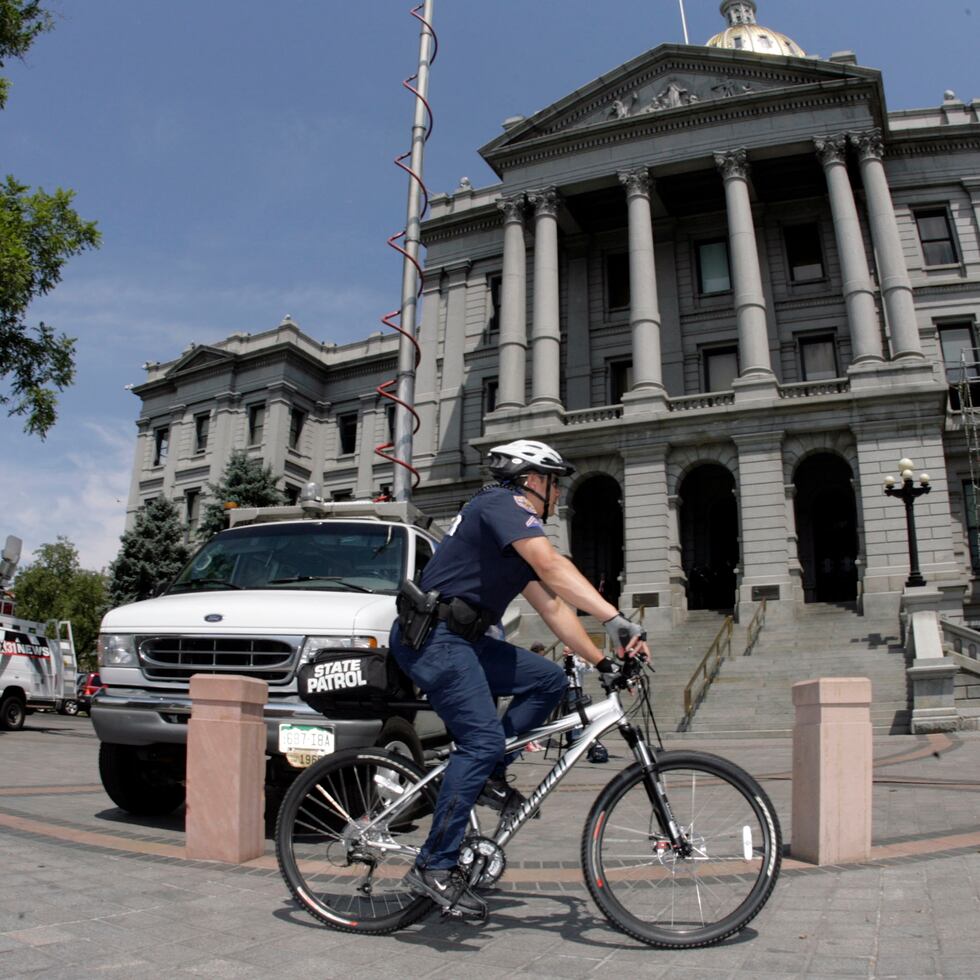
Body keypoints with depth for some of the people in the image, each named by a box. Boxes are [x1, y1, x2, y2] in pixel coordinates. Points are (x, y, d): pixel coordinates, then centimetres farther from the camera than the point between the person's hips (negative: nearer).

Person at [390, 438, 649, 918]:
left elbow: (552, 607, 19)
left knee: (549, 679, 3)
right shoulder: (503, 503, -9)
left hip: (459, 640, 10)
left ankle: (488, 775, 8)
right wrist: (614, 619, -32)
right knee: (483, 738, -16)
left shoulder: (518, 540, 21)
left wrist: (601, 659, 12)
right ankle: (435, 867, -7)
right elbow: (553, 567, -26)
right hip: (432, 637, -10)